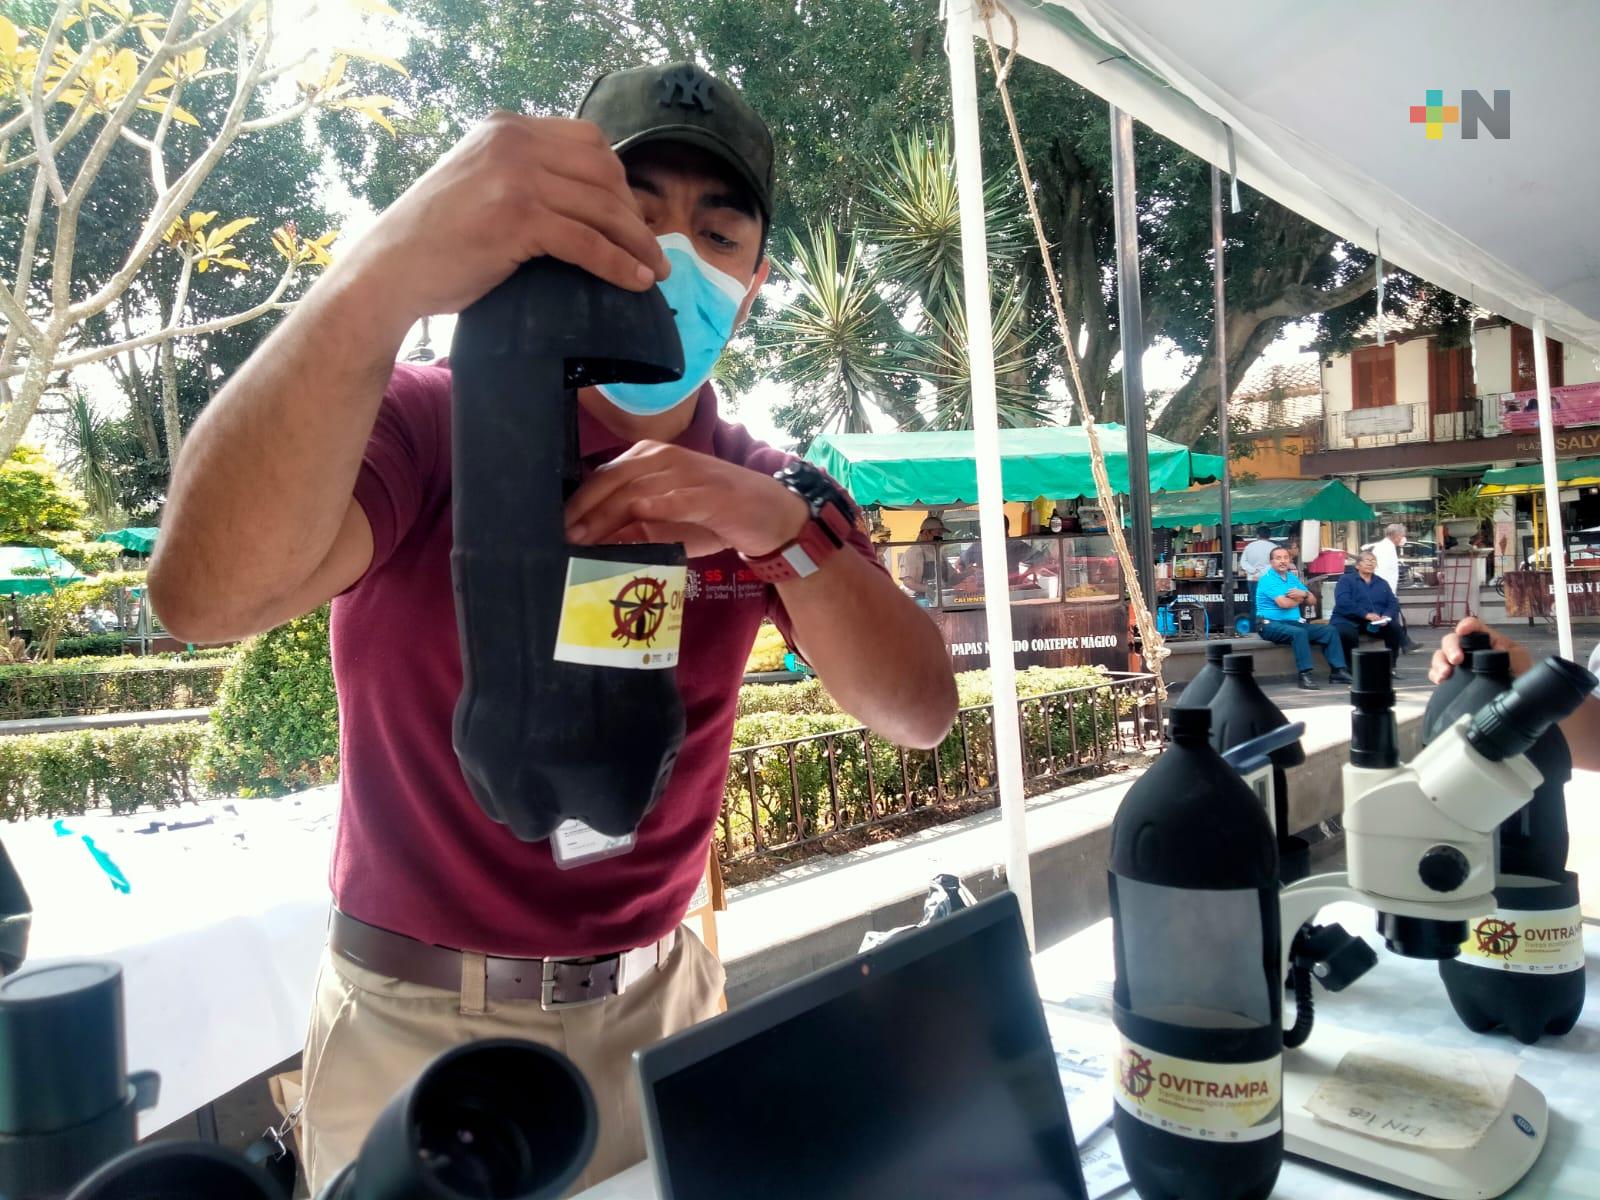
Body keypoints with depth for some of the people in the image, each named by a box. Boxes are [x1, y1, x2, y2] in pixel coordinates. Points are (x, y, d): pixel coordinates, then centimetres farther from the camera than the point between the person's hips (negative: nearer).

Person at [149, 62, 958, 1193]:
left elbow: (920, 713, -10)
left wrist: (787, 528, -27)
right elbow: (209, 595, -32)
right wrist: (385, 278, -45)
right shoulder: (427, 423, -13)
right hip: (420, 1024, -3)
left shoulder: (760, 492, -1)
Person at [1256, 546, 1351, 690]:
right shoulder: (1267, 580, -8)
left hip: (1295, 622, 8)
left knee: (1330, 630, -3)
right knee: (1299, 632, -36)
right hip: (1271, 625, -8)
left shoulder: (1293, 577, 16)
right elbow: (1283, 603, -21)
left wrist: (1304, 594, -11)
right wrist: (1299, 600, 0)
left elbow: (1311, 600, 14)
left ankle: (1338, 671, -6)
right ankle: (1305, 675, -35)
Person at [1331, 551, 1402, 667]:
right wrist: (1366, 614, -23)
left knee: (1395, 627, -23)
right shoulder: (1346, 579, 5)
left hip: (1377, 622, 5)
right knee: (1346, 633, -37)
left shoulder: (1382, 583, 21)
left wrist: (1386, 616, -14)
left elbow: (1393, 604, 10)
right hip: (1349, 620, -4)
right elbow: (1343, 602, -12)